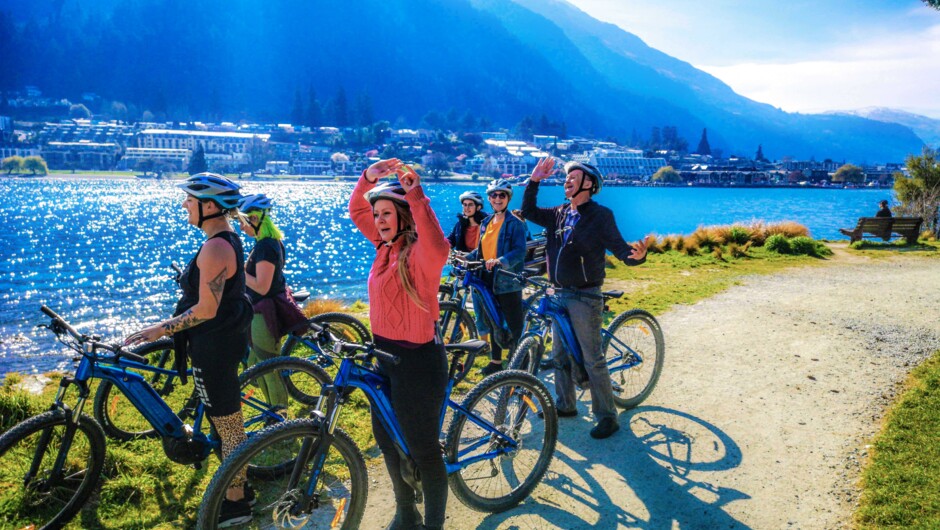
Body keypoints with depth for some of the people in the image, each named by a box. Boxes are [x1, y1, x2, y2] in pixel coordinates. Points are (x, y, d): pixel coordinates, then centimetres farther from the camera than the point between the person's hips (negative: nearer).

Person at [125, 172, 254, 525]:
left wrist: (160, 330, -18)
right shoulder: (229, 240, 8)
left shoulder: (214, 247, -23)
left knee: (228, 425, 3)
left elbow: (206, 309, -24)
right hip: (225, 338, 10)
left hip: (214, 344, -10)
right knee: (227, 420, 22)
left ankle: (235, 504, 18)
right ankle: (238, 487, 37)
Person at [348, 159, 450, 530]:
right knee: (385, 437, 22)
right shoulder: (386, 246, 5)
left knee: (422, 447, 5)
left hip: (417, 359, -9)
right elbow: (355, 211, 15)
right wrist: (368, 177, -2)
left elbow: (438, 249, -43)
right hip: (386, 353, 9)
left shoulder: (420, 252, -19)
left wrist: (416, 196, -41)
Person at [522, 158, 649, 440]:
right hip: (559, 295, 7)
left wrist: (637, 255, -39)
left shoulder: (600, 215, -10)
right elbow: (528, 211, 13)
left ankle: (607, 416, 6)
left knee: (593, 359, -4)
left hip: (585, 297, -7)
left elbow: (620, 248, -16)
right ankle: (565, 404, 31)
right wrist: (534, 181, 4)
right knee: (560, 354, 16)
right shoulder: (559, 214, 8)